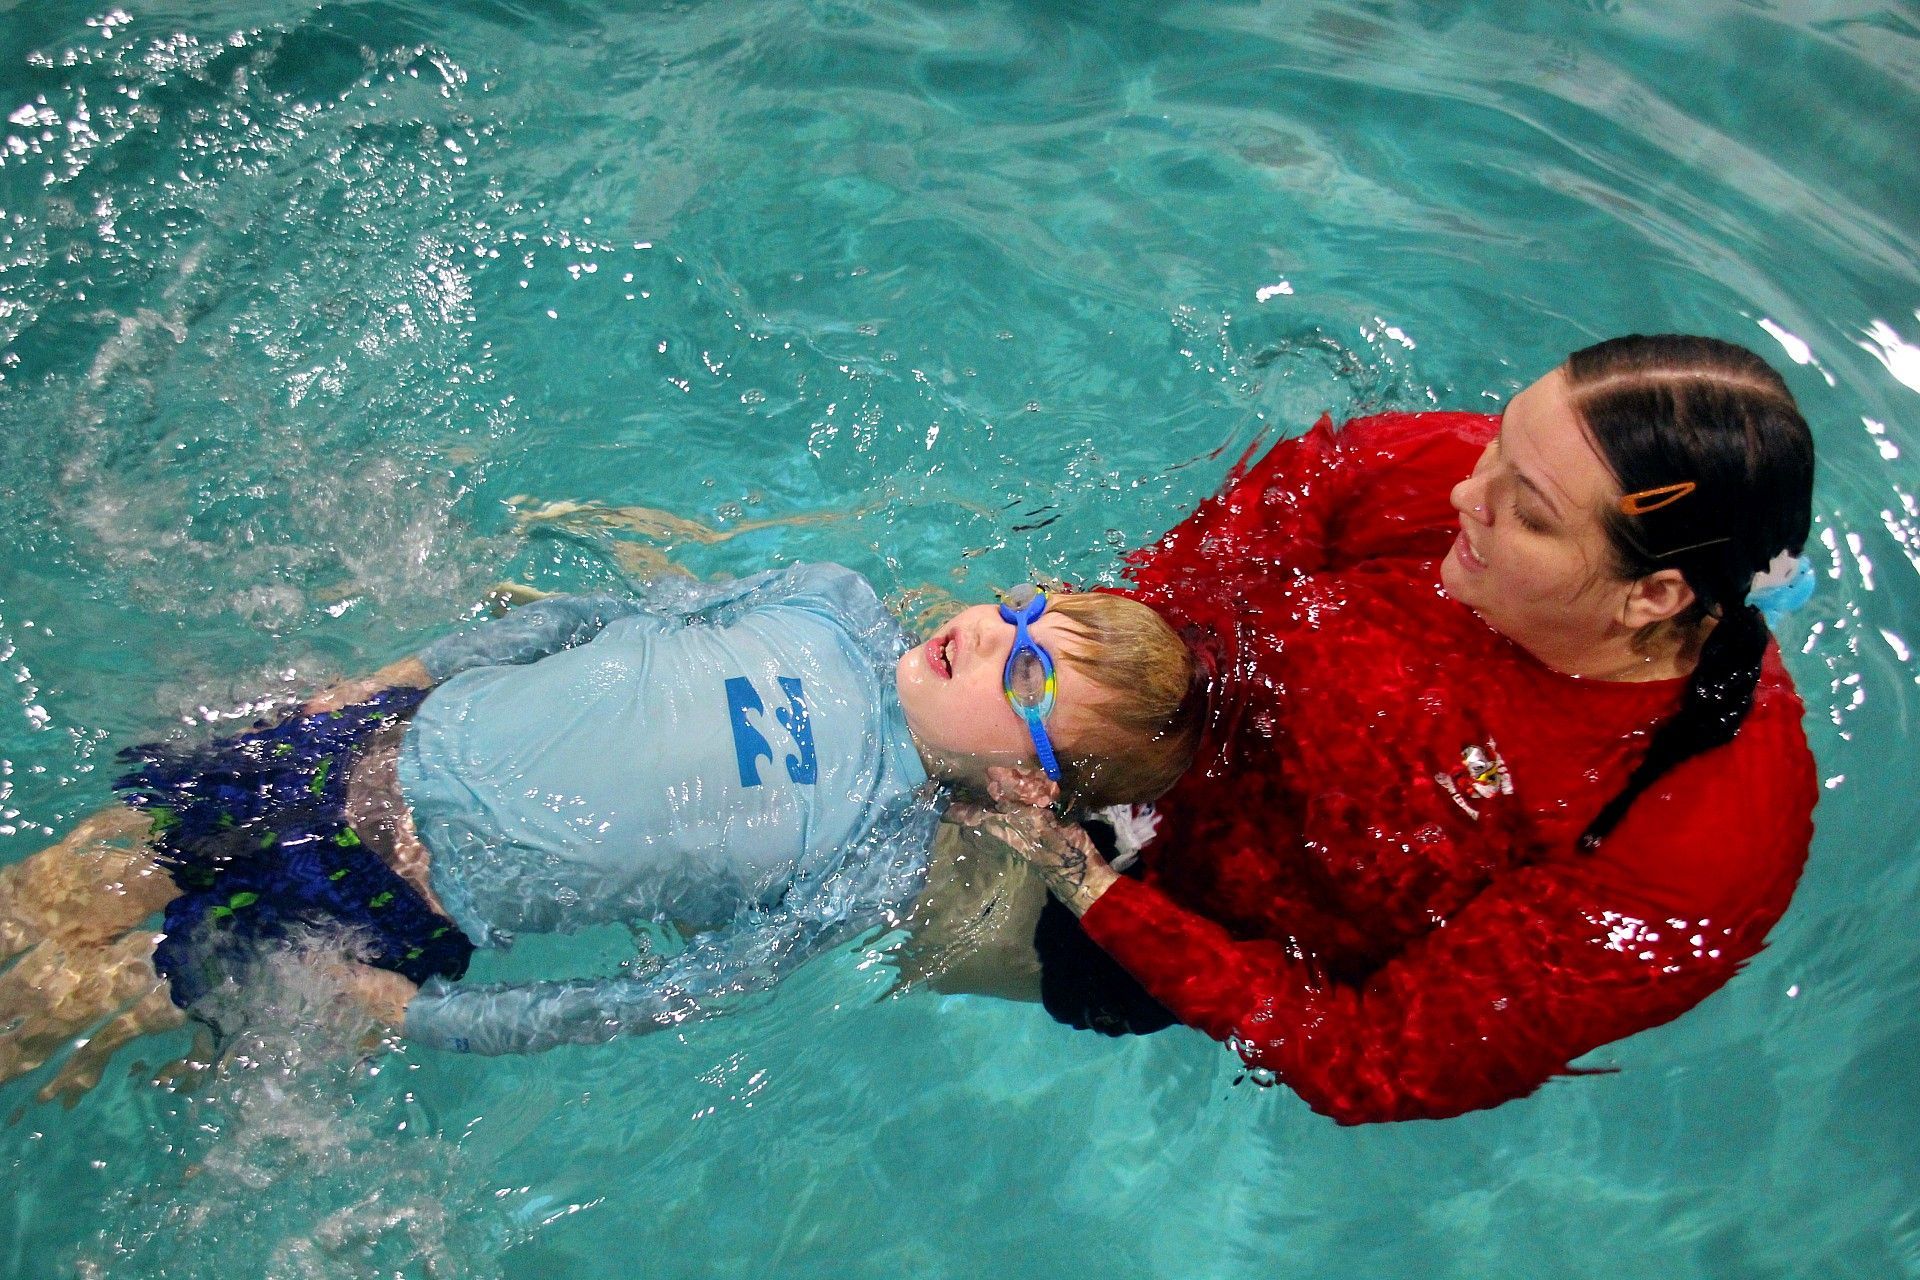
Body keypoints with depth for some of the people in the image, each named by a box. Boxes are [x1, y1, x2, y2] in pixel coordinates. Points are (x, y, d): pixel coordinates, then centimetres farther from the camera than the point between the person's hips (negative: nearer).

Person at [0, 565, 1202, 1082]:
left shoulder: (880, 861, -18)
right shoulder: (838, 600, -5)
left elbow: (660, 999, -15)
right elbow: (612, 614, 6)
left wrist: (405, 1020, -14)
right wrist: (391, 674, 6)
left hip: (393, 907, -4)